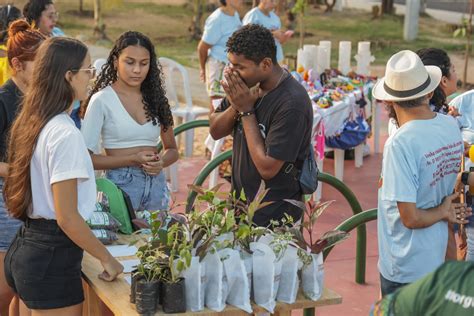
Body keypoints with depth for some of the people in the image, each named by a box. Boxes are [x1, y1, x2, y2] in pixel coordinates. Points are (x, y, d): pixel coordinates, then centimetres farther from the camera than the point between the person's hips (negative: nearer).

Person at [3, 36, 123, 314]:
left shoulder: (31, 123, 8)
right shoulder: (65, 134, -19)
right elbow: (67, 217, -20)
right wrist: (107, 258, -11)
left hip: (26, 245, 9)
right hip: (53, 257, -9)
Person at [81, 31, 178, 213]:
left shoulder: (155, 98, 10)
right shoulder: (102, 100, -5)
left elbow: (172, 150, 17)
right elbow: (87, 157, -10)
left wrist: (161, 162, -5)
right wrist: (133, 160, -17)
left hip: (156, 183, 4)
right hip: (120, 184, -4)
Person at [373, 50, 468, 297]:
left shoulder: (401, 144, -27)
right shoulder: (451, 126, -5)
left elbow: (410, 218, -24)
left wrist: (443, 212, -9)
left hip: (403, 267, -7)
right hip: (436, 257, 7)